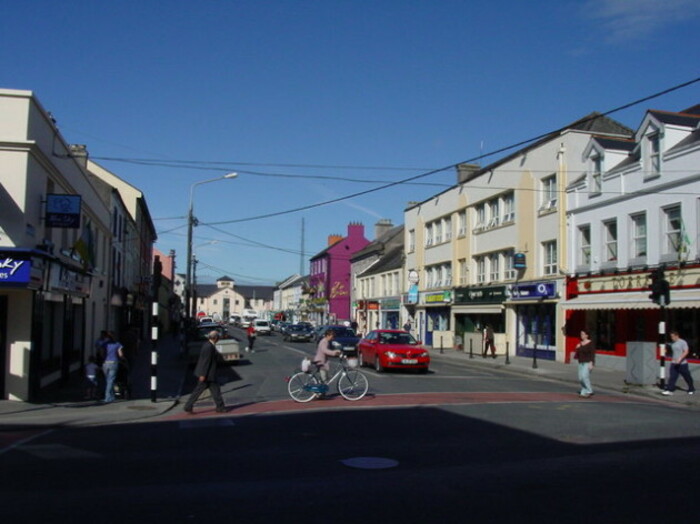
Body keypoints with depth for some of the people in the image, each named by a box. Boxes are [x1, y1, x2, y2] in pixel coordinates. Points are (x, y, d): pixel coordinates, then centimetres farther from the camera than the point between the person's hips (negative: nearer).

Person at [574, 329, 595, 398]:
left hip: (588, 362, -7)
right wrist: (577, 348, -3)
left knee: (585, 376, -18)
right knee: (581, 378, 3)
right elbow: (578, 354, 15)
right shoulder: (580, 343, 11)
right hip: (581, 363, 8)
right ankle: (584, 392, 11)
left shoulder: (590, 343, -9)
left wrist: (591, 363, -21)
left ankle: (589, 391, -6)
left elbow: (592, 354, -14)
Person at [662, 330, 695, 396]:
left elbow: (686, 351, -19)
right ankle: (669, 390, -11)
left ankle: (691, 390, 26)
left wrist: (680, 359, -28)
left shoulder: (683, 342, -11)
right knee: (672, 377, -5)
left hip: (682, 363, -6)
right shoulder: (672, 343, 11)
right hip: (674, 363, 6)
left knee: (687, 377, 8)